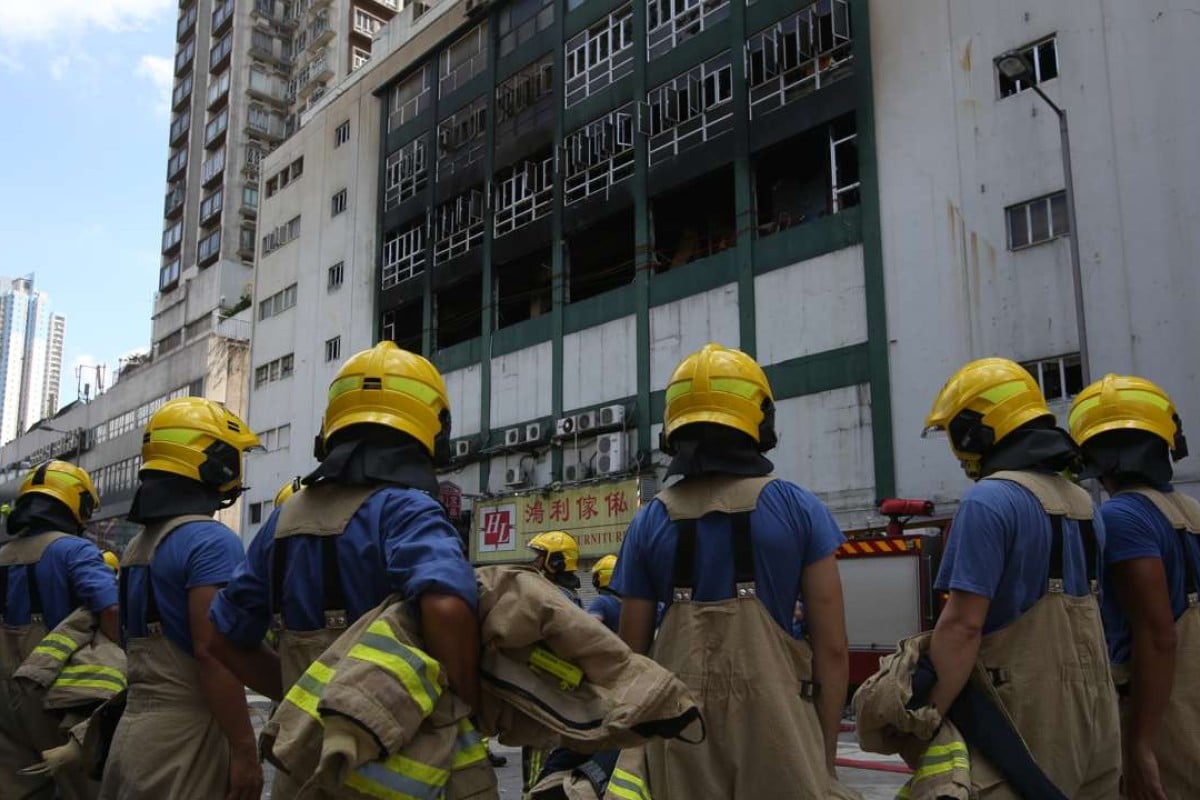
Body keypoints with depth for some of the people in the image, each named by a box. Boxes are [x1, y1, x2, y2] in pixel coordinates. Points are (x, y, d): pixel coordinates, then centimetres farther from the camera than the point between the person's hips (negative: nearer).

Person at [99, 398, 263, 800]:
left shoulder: (138, 545, 14)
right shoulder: (211, 541, -14)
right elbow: (211, 651, -22)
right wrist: (244, 749, -19)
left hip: (133, 727, 9)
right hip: (184, 733, -8)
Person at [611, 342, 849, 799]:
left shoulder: (649, 524, 3)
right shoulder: (800, 510, -2)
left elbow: (633, 651, 5)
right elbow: (831, 648, -3)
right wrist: (826, 753, 5)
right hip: (775, 721, -1)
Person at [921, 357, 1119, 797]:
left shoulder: (990, 501, -15)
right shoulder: (1083, 503, 11)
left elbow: (963, 625, -20)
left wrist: (928, 717, -15)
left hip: (1027, 714, -8)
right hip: (1093, 714, 8)